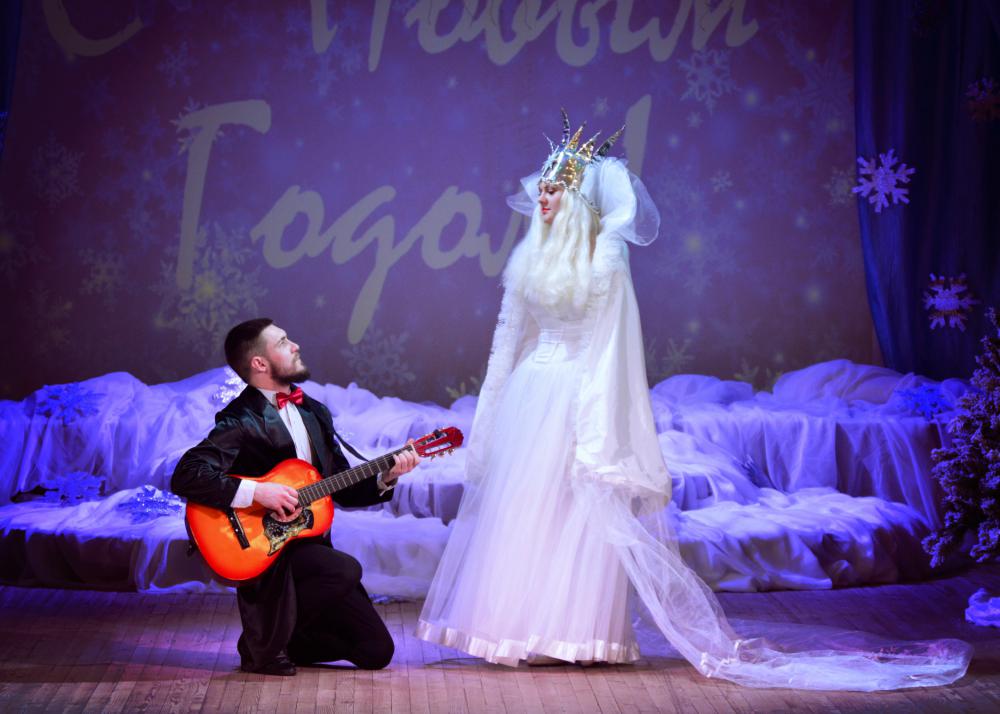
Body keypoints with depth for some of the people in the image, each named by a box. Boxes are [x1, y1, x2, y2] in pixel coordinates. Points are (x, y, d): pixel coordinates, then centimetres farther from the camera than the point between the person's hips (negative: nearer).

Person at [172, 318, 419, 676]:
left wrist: (385, 478, -3)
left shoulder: (314, 413, 11)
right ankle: (262, 644, -13)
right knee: (345, 570, -34)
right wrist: (256, 491, -30)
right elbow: (185, 477, -26)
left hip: (310, 545, 7)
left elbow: (343, 490, 14)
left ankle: (282, 640, 21)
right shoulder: (241, 421, -14)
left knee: (376, 650, 2)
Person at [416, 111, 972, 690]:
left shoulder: (603, 259, -6)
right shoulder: (529, 256, 11)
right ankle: (520, 624, 10)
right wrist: (494, 406, 14)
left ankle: (574, 629, -2)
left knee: (572, 511, -7)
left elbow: (609, 344, -9)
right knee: (517, 508, 4)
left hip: (574, 395, -6)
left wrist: (599, 433, -15)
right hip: (528, 394, 6)